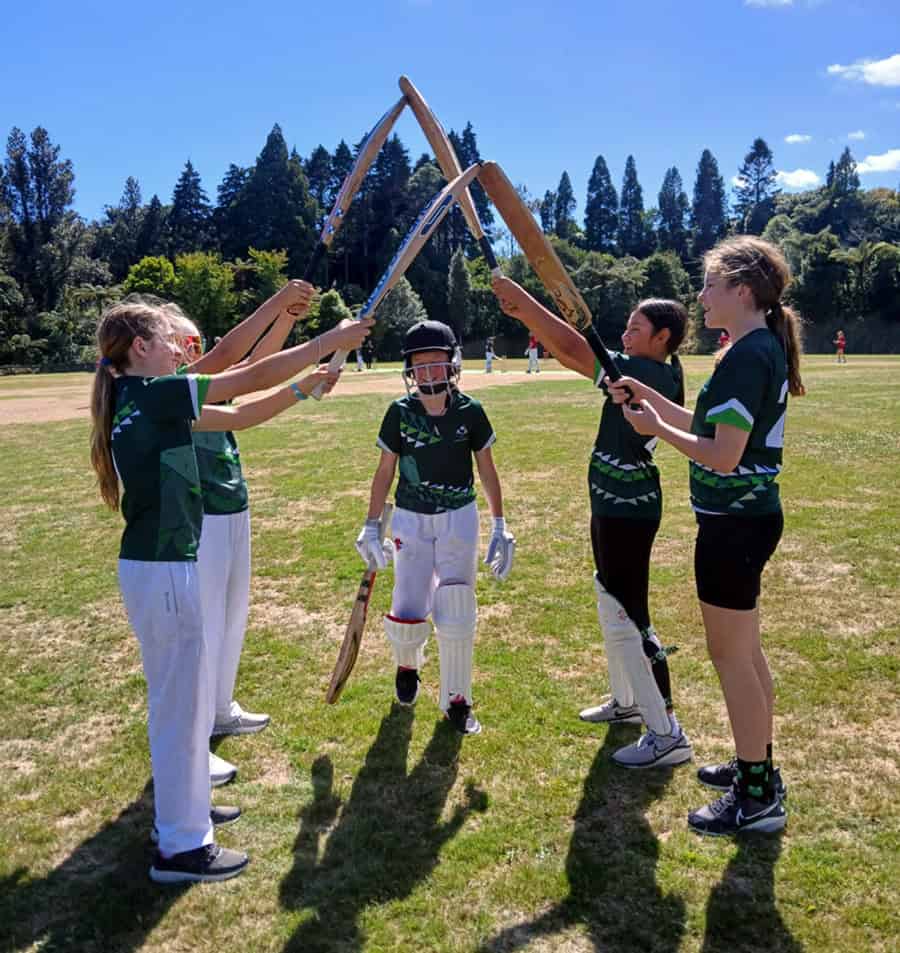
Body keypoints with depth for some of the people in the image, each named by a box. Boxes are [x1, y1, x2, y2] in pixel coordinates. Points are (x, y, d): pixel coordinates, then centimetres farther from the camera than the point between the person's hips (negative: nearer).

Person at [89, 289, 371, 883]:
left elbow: (236, 417, 14)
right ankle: (181, 847, 14)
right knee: (181, 700, 1)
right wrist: (329, 342, -4)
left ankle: (184, 805, 39)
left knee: (178, 695, 21)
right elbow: (254, 378, -12)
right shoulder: (154, 394, -16)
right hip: (164, 570, -10)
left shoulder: (137, 400, 11)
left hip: (156, 564, 10)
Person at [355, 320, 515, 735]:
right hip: (411, 518, 0)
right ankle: (407, 663, 34)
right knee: (409, 614, -3)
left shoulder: (469, 411, -9)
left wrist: (499, 525, 3)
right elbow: (385, 471, 0)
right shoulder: (400, 412, -9)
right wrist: (371, 527, 1)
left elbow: (487, 469, 2)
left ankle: (456, 700, 18)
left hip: (459, 517, 0)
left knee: (457, 614, -2)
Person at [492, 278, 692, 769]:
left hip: (628, 511, -10)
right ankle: (626, 701, 39)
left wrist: (523, 300, -19)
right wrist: (526, 317, 2)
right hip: (614, 505, 10)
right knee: (612, 607, 22)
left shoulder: (651, 374, -20)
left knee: (627, 618, -5)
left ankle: (667, 734, 5)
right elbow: (574, 358, 10)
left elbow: (574, 349, -25)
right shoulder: (646, 372, 8)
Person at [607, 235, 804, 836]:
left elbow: (722, 454, -24)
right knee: (746, 650, 19)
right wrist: (651, 397, 11)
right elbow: (714, 427, 15)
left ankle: (757, 798, 13)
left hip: (734, 522, -10)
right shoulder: (767, 348, 11)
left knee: (730, 654, 0)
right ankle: (758, 767, 34)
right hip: (752, 515, 10)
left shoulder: (746, 357, -20)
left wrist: (658, 428, -10)